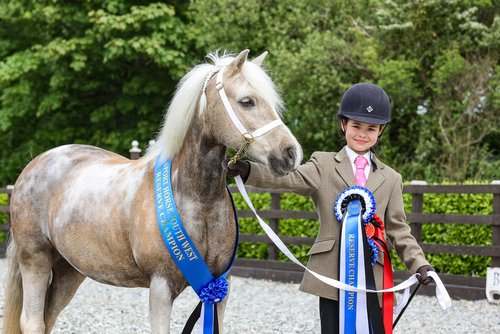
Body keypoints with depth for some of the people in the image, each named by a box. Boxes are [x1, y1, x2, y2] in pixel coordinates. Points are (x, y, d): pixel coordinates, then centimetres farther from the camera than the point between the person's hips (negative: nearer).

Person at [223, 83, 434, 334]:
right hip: (332, 275, -2)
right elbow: (287, 177, -9)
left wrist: (419, 265, -4)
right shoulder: (323, 165, 8)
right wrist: (247, 171, -27)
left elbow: (398, 230, 11)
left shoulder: (391, 179, 14)